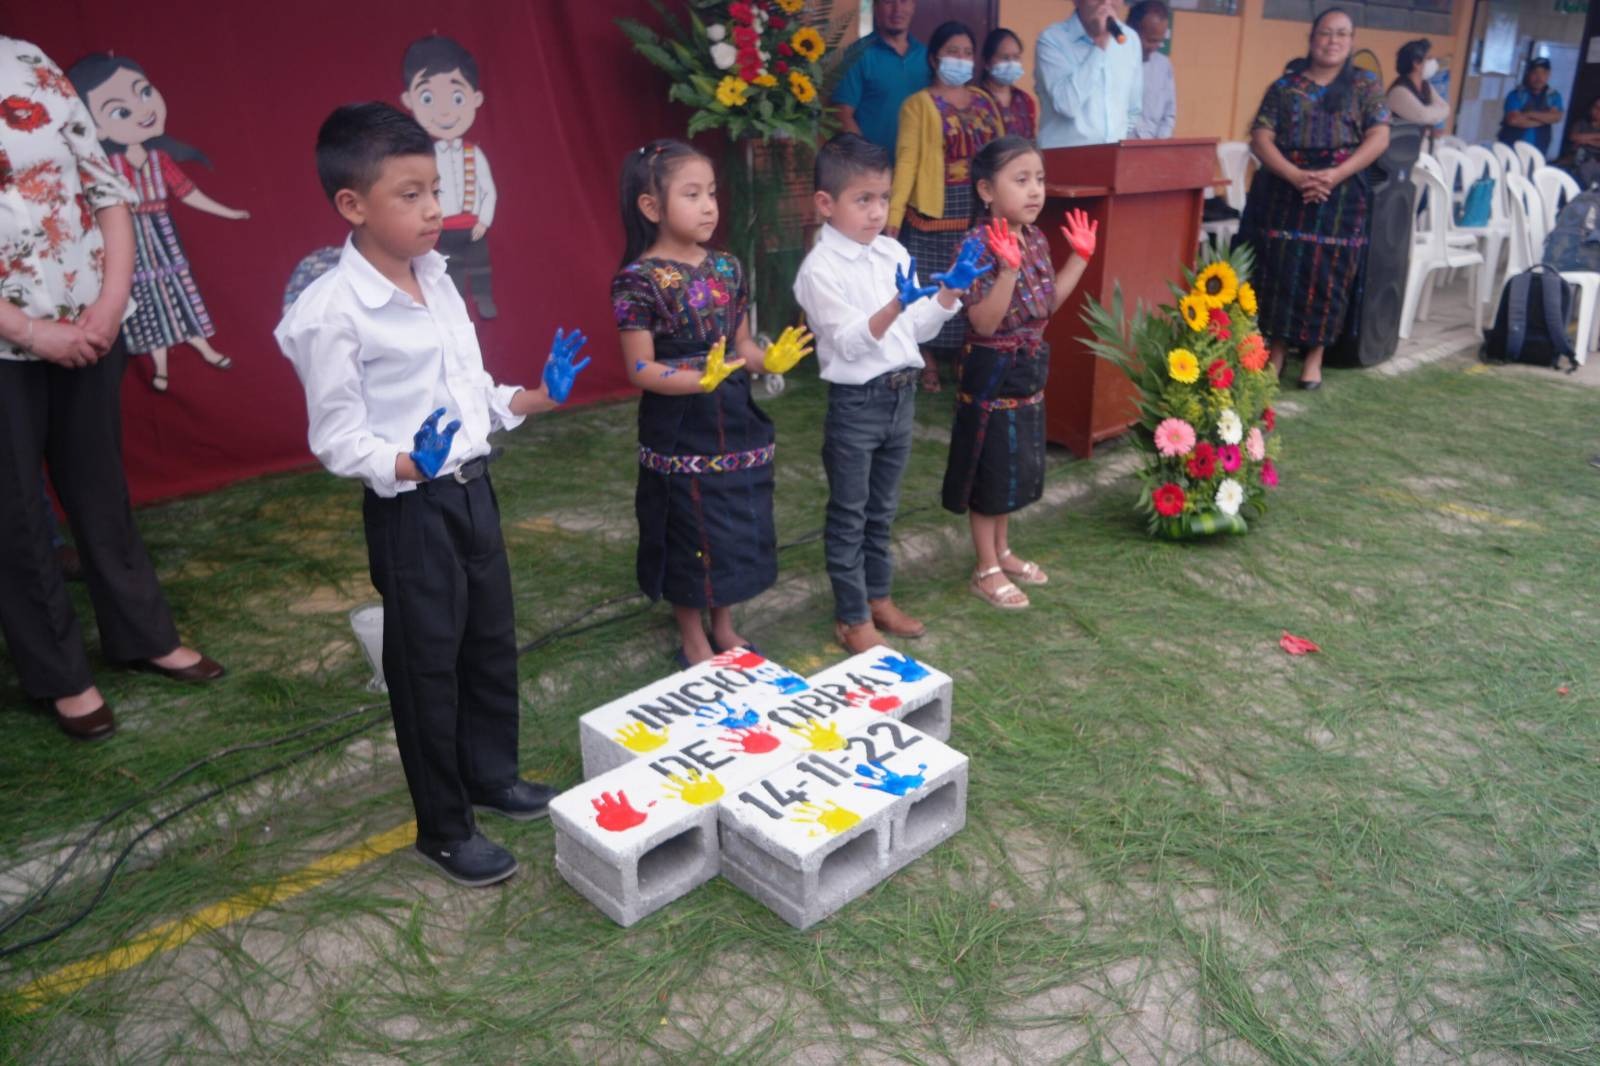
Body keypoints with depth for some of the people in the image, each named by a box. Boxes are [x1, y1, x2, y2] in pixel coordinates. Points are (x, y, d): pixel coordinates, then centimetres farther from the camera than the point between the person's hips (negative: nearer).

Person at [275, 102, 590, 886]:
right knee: (426, 665, 7)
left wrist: (537, 398, 0)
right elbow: (336, 438, -17)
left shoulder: (437, 280, 6)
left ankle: (493, 776, 43)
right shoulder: (331, 311, -19)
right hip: (410, 510, -8)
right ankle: (443, 830, 26)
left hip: (472, 490, 8)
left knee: (493, 642, 20)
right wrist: (407, 467, -34)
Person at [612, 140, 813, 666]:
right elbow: (640, 370, -16)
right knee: (690, 537, 7)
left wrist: (771, 359, -9)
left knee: (736, 529, 16)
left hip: (735, 424, 6)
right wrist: (701, 379, -31)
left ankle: (724, 627, 36)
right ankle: (693, 640, 27)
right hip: (679, 433, -6)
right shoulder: (640, 279, -15)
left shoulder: (727, 268, 5)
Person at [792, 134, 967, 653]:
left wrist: (948, 292, -7)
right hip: (856, 402, -6)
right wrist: (896, 306, -33)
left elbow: (916, 329, 9)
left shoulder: (893, 253, 6)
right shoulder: (820, 269, -14)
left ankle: (879, 599, 33)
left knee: (882, 509, 18)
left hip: (901, 395, 6)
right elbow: (850, 343, -20)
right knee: (848, 515, 6)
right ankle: (852, 617, 19)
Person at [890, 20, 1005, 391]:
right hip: (937, 210, -4)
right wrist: (894, 215, -20)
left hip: (981, 210, 5)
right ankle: (929, 363, 12)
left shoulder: (984, 101, 13)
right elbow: (906, 161, -11)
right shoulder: (919, 104, -2)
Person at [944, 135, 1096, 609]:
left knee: (1016, 467, 19)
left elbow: (1048, 304, 14)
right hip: (992, 372, -8)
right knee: (989, 470, 4)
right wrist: (1008, 268, -36)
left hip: (1029, 369, 9)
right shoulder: (980, 245, -21)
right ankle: (987, 568, 17)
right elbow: (985, 322, -27)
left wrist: (1080, 256, 9)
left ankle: (1002, 551, 36)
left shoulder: (1036, 239, 5)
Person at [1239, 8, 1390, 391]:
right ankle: (1276, 349, 11)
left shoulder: (1365, 85, 9)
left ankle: (1314, 356, 8)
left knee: (1326, 273, -2)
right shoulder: (1284, 85, 8)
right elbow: (1261, 138, -2)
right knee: (1280, 269, -2)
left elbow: (1378, 138, -1)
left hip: (1340, 195, 0)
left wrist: (1334, 175, -17)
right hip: (1283, 191, 0)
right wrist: (1296, 176, -17)